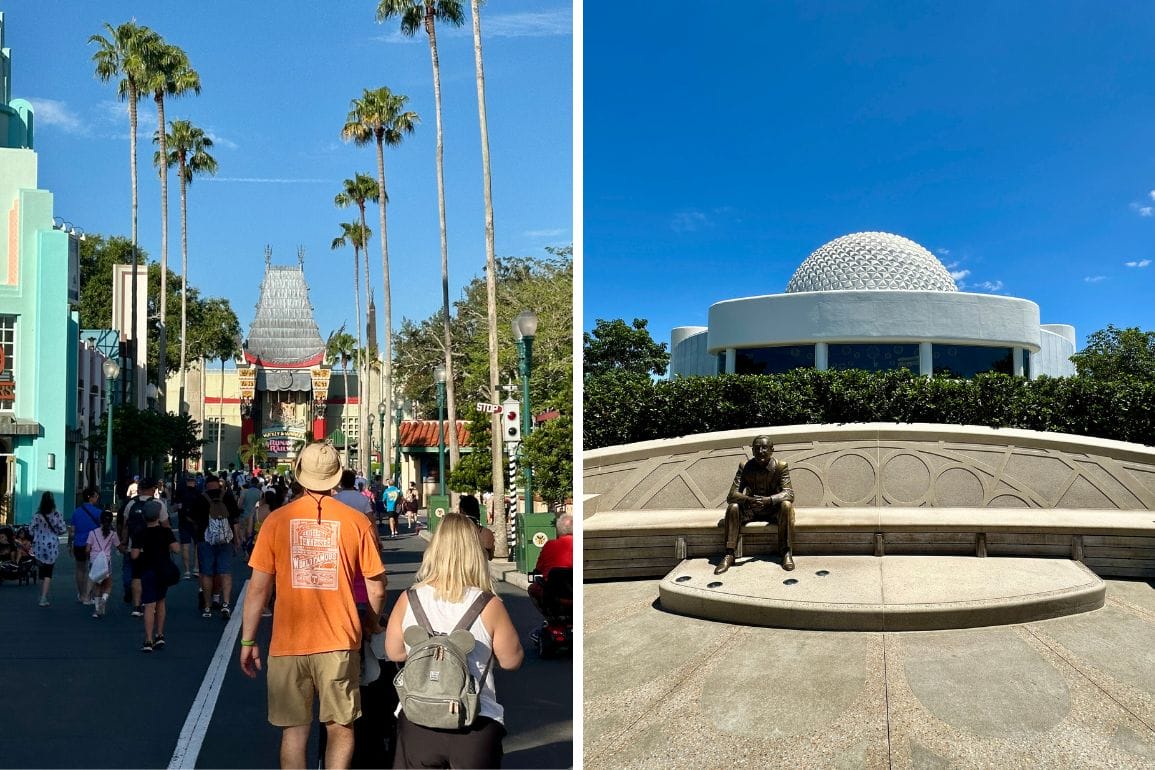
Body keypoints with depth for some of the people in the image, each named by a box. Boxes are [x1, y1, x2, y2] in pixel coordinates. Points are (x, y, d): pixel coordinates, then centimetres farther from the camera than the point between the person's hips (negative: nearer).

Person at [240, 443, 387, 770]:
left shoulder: (277, 520, -3)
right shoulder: (357, 522, -5)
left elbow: (258, 587, -2)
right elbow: (376, 587, -1)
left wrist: (248, 640, 8)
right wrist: (373, 622, 19)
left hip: (288, 642, 1)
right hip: (339, 642, -1)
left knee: (294, 731, 12)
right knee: (340, 729, 12)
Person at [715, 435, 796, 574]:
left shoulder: (781, 467, -12)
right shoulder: (745, 466, -9)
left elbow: (788, 493, -23)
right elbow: (732, 495, -16)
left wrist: (768, 500, -43)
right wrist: (748, 500, -39)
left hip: (773, 509, -1)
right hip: (751, 510, 1)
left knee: (786, 505, -31)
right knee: (733, 507, -26)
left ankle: (787, 552, -27)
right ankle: (729, 554, -27)